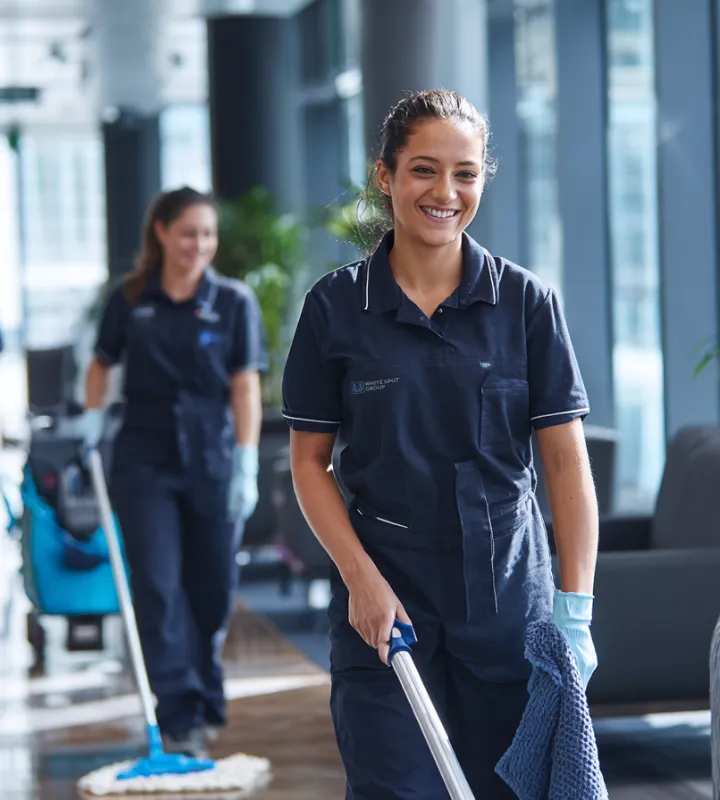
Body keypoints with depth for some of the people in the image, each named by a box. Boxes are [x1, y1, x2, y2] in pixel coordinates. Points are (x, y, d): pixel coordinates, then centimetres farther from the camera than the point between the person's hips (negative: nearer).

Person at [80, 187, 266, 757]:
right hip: (144, 464, 0)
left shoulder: (235, 301, 0)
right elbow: (102, 364, 18)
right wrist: (91, 421, 6)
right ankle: (181, 716, -8)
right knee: (159, 588, -8)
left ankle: (207, 699, 28)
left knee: (211, 591, 8)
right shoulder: (129, 301, 2)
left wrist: (247, 464, -9)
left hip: (213, 464, 0)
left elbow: (245, 387, -4)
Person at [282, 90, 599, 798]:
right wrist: (362, 578, -9)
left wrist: (575, 608, -10)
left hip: (509, 603, 1)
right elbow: (309, 461, 3)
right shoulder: (337, 306, 0)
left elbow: (567, 462, -2)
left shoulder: (525, 302, 0)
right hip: (383, 600, -1)